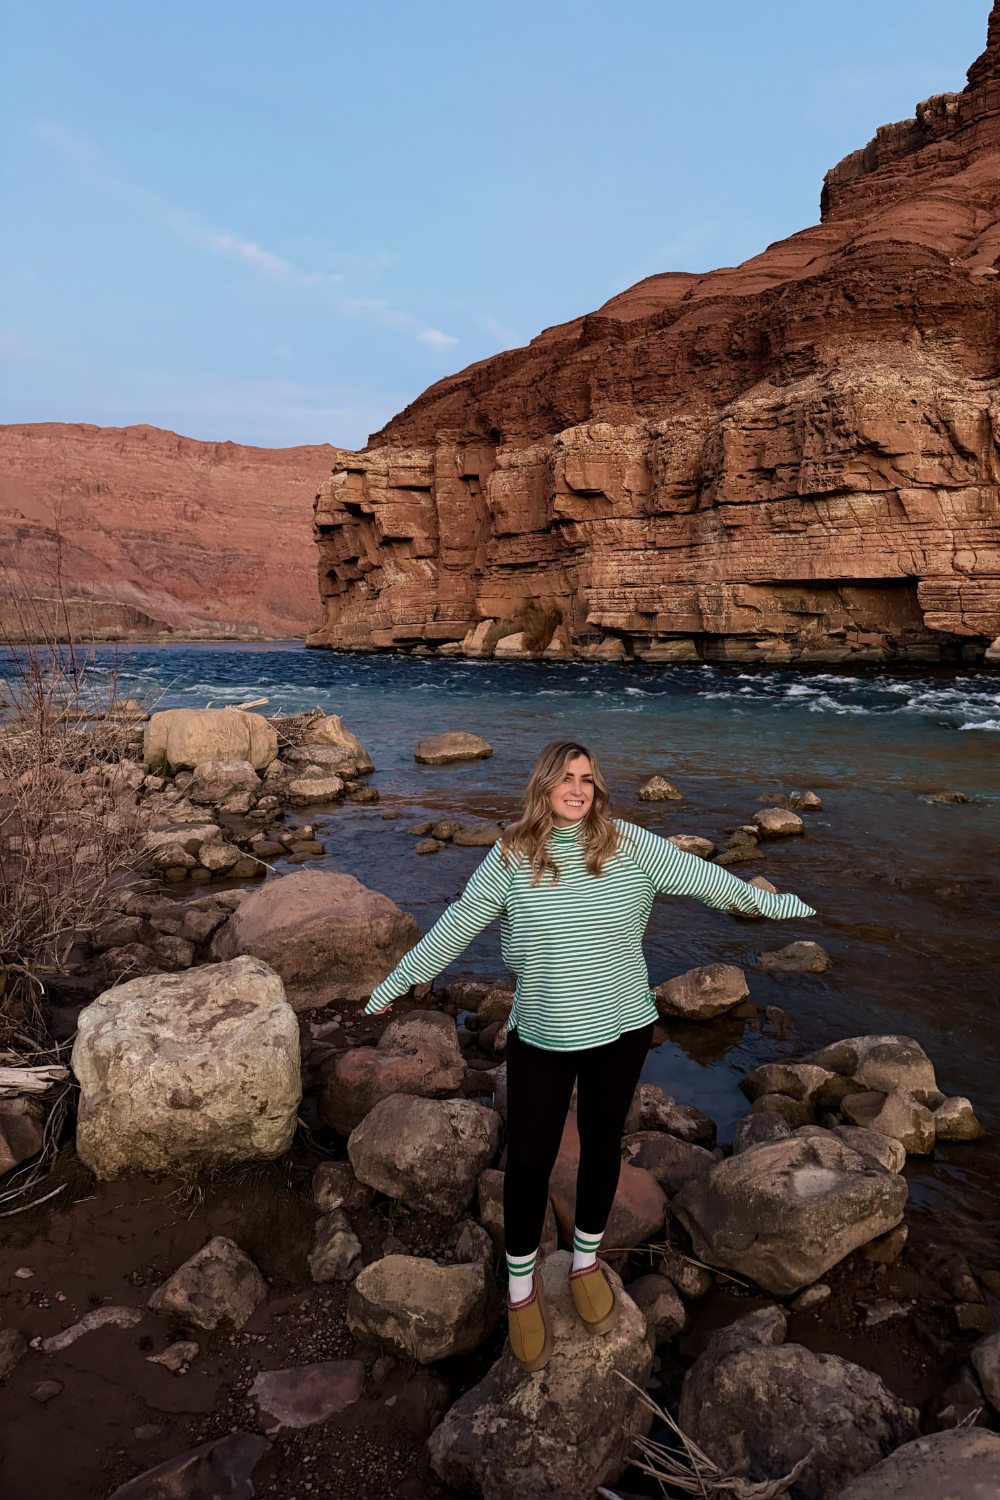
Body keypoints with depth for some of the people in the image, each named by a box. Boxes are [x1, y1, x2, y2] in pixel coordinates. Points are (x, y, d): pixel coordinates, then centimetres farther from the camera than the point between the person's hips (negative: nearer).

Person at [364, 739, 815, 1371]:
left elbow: (699, 876, 4)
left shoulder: (629, 845, -6)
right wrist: (398, 981, 6)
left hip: (621, 1030, 1)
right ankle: (522, 1284, 29)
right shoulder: (512, 856, -7)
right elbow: (458, 923, 1)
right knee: (529, 1158, 5)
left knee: (602, 1144, 18)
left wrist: (765, 900, 9)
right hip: (540, 1035, -1)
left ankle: (587, 1260, 43)